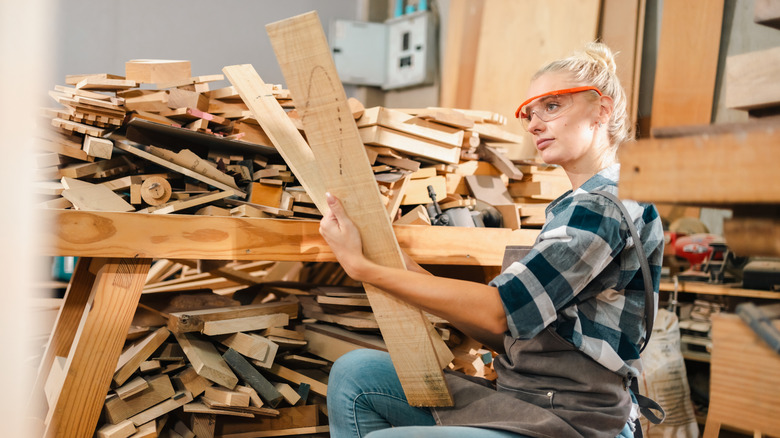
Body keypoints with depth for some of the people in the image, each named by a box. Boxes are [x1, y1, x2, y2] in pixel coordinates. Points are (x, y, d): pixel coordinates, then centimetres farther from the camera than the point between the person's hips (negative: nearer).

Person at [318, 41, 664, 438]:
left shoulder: (608, 208, -14)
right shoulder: (574, 207, 18)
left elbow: (501, 311, -21)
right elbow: (510, 335, 13)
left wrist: (363, 267, -18)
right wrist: (408, 271, 3)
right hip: (521, 400, 9)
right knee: (356, 372, -3)